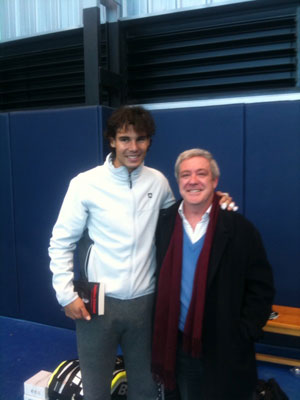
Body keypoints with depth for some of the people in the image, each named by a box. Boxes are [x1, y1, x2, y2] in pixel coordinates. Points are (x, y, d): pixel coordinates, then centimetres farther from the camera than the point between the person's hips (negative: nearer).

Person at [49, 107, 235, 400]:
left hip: (144, 302, 3)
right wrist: (66, 295, -6)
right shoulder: (86, 183, -8)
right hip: (97, 302, -2)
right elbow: (61, 243, -2)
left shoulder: (157, 181, 1)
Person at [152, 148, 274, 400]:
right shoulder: (164, 224, -1)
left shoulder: (239, 229, -9)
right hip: (178, 346, 3)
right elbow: (159, 283, 3)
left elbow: (261, 288, -5)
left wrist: (244, 333, -9)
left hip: (225, 350, -2)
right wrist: (159, 330, -1)